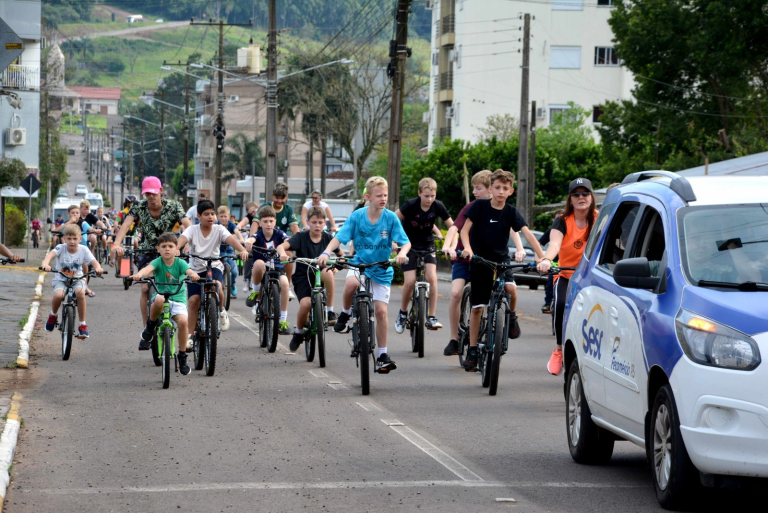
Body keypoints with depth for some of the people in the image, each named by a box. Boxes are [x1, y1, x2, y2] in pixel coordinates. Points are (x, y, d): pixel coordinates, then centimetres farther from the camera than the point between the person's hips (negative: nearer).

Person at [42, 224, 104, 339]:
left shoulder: (83, 249, -8)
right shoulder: (61, 248, -13)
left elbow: (94, 261, -17)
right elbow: (51, 254, -32)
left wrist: (98, 268, -41)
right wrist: (45, 264, -54)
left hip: (77, 279, 1)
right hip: (60, 279, -1)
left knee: (80, 292, -33)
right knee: (58, 295, -32)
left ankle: (82, 325, -18)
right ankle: (53, 315, 5)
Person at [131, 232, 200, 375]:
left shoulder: (180, 263, -3)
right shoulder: (158, 262, -5)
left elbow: (188, 270, -23)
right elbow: (148, 268, -26)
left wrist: (193, 275, -49)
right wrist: (139, 274, -50)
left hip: (178, 299, 1)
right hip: (161, 295, -1)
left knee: (183, 321, -26)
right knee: (159, 299, -39)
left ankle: (182, 356, -7)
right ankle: (151, 325, -9)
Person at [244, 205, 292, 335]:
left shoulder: (279, 234, -2)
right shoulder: (258, 235, -8)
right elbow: (251, 239, -31)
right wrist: (247, 243, -55)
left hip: (277, 269, 1)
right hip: (261, 271, -1)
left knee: (284, 282, -31)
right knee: (259, 263, -37)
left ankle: (283, 320, -21)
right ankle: (255, 291, -10)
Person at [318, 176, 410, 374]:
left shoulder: (391, 218, -11)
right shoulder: (357, 216, -11)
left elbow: (406, 242, -12)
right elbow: (339, 238, -13)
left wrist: (402, 253, -35)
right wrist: (326, 252, -32)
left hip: (382, 270, 0)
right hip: (360, 264, 0)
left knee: (381, 311, -6)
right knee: (351, 283, -35)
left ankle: (382, 355, 6)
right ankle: (345, 315, -6)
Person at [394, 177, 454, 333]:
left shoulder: (438, 206, -11)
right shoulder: (411, 205, -19)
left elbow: (452, 226, -4)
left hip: (427, 246, 2)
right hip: (409, 245, -2)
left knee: (432, 278, -19)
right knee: (410, 281, -15)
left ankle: (431, 317, -13)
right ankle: (402, 313, 9)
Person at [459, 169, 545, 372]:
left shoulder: (511, 212, -3)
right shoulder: (480, 206, -6)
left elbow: (527, 234, -11)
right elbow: (465, 229, -8)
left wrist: (542, 257, -22)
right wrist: (467, 248, -28)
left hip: (502, 260, 0)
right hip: (479, 261, 0)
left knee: (511, 288, -29)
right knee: (477, 307, 1)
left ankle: (511, 317, 2)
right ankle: (472, 351, 11)